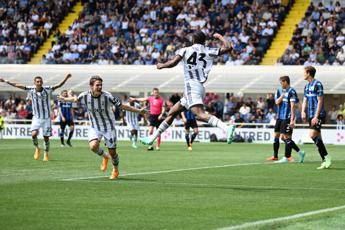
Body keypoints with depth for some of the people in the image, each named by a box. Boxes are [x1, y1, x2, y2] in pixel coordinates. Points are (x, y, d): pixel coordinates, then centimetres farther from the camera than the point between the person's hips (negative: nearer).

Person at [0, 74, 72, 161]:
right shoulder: (31, 90, -7)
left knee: (46, 137, 3)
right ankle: (37, 149, 9)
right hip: (36, 118, 1)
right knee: (34, 134, -19)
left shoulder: (47, 89, -11)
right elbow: (17, 85, -1)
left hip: (46, 118, -1)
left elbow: (59, 85, -16)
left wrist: (66, 78, -31)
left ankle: (46, 154, 26)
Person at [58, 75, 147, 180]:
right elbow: (75, 99, 9)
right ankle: (105, 156, 11)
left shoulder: (107, 96, -21)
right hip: (94, 127, 2)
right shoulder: (85, 96, -14)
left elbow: (122, 106, -13)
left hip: (109, 127, -2)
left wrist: (139, 111, -15)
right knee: (93, 146, -24)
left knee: (112, 152, 0)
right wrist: (65, 99, 26)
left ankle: (115, 170, 32)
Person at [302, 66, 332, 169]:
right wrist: (303, 112, 0)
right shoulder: (307, 86, 16)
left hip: (318, 115, -9)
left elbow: (320, 101, -14)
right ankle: (325, 161, 7)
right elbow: (305, 101, 19)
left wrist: (316, 116, -19)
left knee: (312, 135, -20)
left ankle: (327, 157, -15)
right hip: (311, 116, 9)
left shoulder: (317, 84, -10)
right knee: (317, 139, 5)